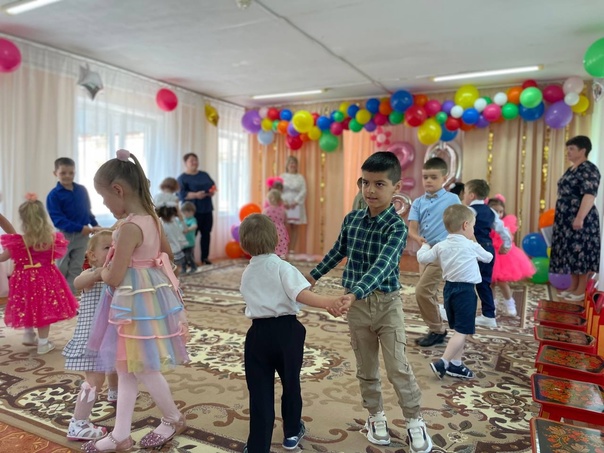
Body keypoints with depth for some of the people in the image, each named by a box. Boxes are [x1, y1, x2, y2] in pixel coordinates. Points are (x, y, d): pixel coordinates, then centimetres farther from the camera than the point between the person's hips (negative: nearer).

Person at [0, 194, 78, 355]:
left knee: (29, 307, 19)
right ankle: (43, 343, 18)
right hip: (47, 277, 1)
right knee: (44, 308, 9)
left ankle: (29, 335, 38)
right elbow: (57, 254, 8)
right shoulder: (53, 238, -10)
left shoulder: (19, 241, -17)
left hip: (26, 278, -1)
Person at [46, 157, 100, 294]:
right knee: (60, 270, 8)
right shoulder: (54, 195, -11)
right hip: (64, 235, -3)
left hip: (82, 236, 4)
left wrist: (95, 225, 6)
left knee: (75, 269, 9)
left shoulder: (82, 190, 2)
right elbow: (57, 219, -17)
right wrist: (80, 228, -24)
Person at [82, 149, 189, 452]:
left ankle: (174, 419, 30)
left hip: (137, 301, -10)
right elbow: (167, 253, 21)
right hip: (148, 295, 10)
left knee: (143, 369, 8)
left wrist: (102, 272, 2)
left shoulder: (129, 227, -22)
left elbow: (114, 277, -19)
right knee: (126, 368, 16)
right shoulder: (151, 219, 6)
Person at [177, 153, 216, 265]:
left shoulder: (204, 175, 17)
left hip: (207, 209, 6)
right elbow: (181, 194, -14)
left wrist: (212, 192, -6)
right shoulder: (182, 178, -2)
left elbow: (213, 186, 17)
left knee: (206, 234, 8)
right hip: (192, 211, -6)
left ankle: (205, 257, 16)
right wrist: (195, 195, -25)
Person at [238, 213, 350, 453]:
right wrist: (329, 302, -39)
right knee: (291, 383, 19)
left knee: (260, 392, 8)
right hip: (286, 330, -2)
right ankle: (292, 432, 39)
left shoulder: (246, 274, 7)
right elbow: (301, 294, -27)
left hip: (258, 333, 3)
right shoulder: (282, 267, -11)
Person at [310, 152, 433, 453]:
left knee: (398, 367, 1)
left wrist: (354, 293, -46)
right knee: (366, 366, 15)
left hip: (387, 303, -4)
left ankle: (414, 420, 22)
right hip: (356, 304, 4)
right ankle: (375, 416, 34)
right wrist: (314, 275, 22)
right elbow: (338, 252, 15)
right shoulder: (351, 219, -2)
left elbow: (382, 265, -32)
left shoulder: (397, 226, -18)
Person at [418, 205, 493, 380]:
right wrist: (476, 244, 32)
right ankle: (442, 363, -9)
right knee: (462, 331, -3)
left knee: (458, 329, 17)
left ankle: (455, 364, 22)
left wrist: (425, 246, 24)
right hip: (465, 290, -6)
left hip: (449, 288, 6)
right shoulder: (471, 246, -6)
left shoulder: (441, 246, 2)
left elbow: (422, 258, 3)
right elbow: (488, 257, 11)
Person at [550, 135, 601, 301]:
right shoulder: (571, 169, 15)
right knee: (571, 252, 12)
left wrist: (580, 217, -30)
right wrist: (561, 216, 23)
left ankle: (581, 290, 6)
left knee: (580, 252, -3)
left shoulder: (589, 169, -13)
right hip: (567, 219, 9)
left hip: (580, 220, -9)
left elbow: (590, 195, -23)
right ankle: (573, 286, 21)